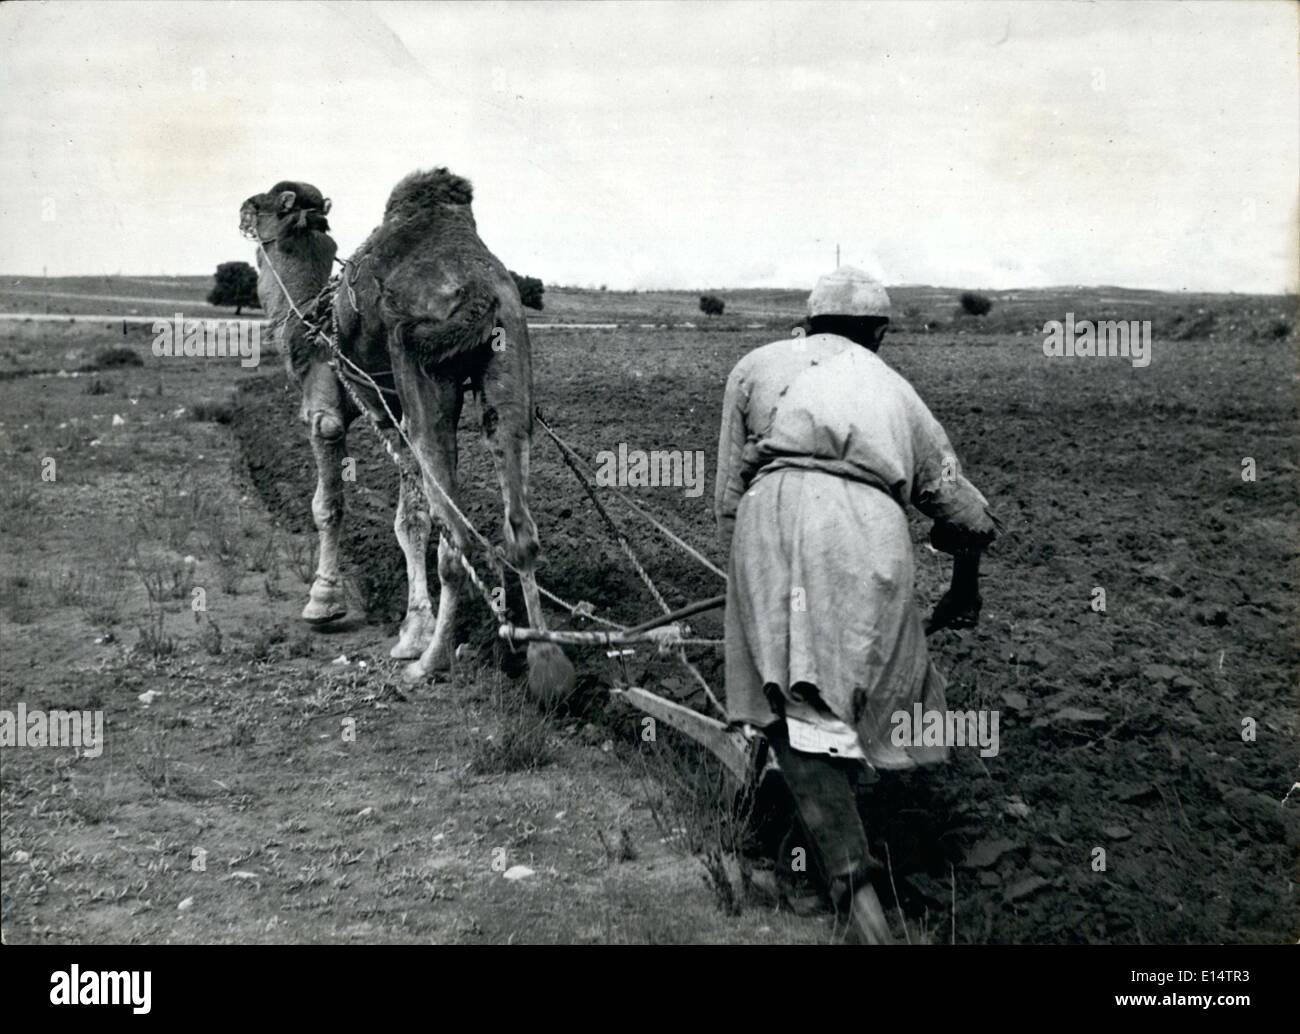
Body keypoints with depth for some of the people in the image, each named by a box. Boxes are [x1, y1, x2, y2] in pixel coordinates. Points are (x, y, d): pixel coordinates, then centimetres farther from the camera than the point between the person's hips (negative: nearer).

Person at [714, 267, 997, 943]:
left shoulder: (759, 365, 26)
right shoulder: (896, 391, 30)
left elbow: (727, 494, 21)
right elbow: (969, 517, 30)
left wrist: (743, 566, 33)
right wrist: (965, 591, 47)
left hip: (776, 514, -1)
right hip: (871, 532, 2)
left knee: (798, 707, -2)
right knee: (851, 694, 19)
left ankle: (852, 881, -13)